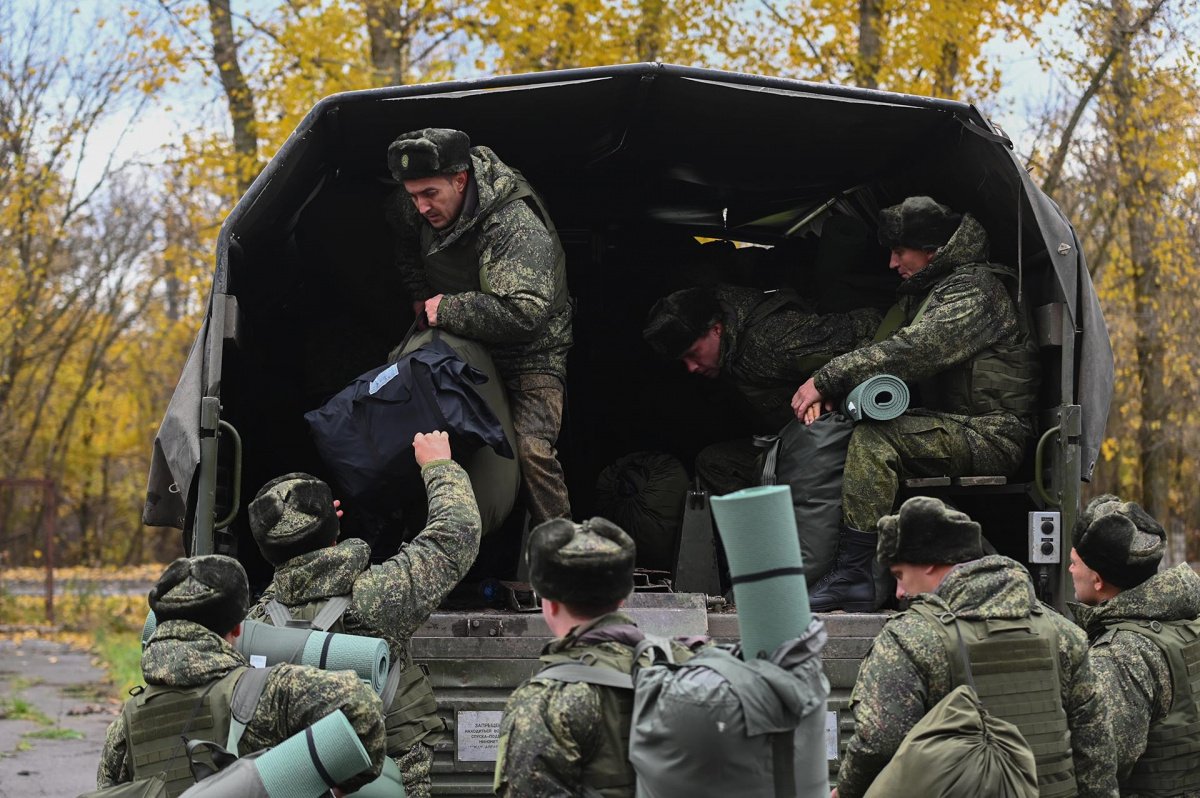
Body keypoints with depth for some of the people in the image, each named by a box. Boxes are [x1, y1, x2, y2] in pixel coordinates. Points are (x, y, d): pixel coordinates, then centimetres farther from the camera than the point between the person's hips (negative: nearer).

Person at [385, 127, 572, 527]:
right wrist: (420, 296, 13)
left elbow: (522, 313, -42)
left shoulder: (517, 229, -31)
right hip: (465, 346, 8)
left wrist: (446, 310, -29)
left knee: (531, 449, -25)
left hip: (529, 355, -8)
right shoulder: (418, 209, -5)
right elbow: (401, 231, 23)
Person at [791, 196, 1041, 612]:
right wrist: (827, 391, -4)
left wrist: (826, 379, -22)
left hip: (991, 436, -10)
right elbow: (882, 353, 16)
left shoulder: (973, 288, -11)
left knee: (873, 438, -27)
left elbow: (911, 352, -24)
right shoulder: (925, 292, 21)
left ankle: (854, 571, -30)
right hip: (953, 428, 10)